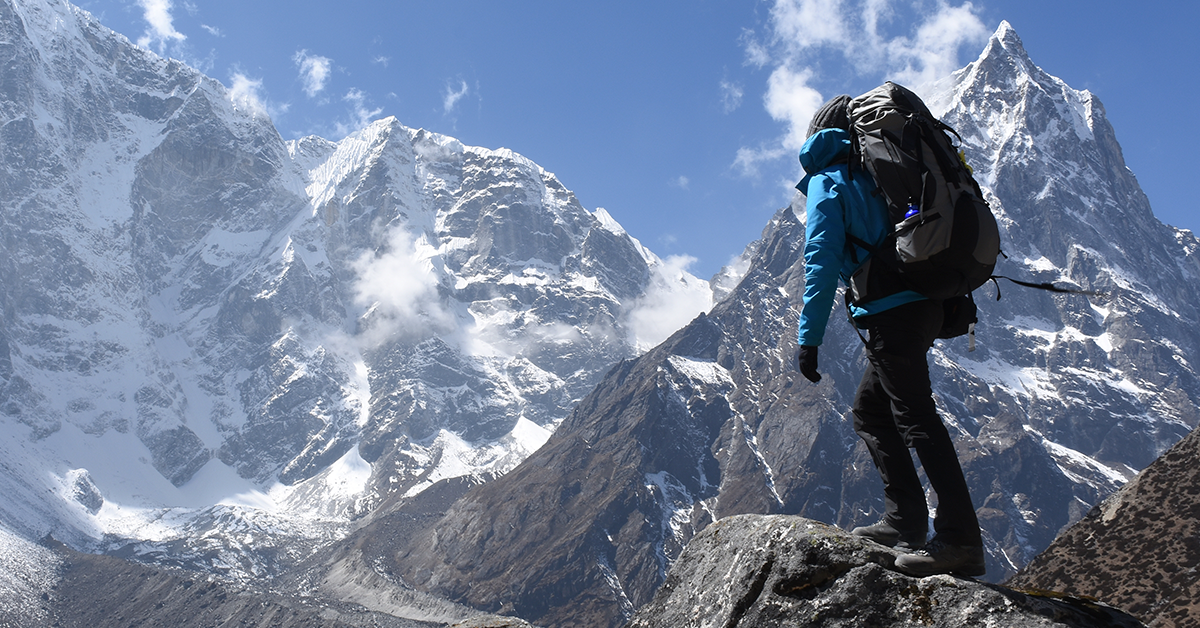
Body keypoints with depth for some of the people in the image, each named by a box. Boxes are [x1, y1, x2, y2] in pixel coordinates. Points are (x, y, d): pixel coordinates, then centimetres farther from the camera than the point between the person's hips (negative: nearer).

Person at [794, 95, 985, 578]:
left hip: (890, 312, -8)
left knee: (916, 418, -9)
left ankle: (961, 539, -12)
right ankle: (905, 520, 14)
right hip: (924, 305, 8)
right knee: (870, 412, 16)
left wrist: (809, 337, -14)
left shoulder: (827, 181, 0)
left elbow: (822, 260, -11)